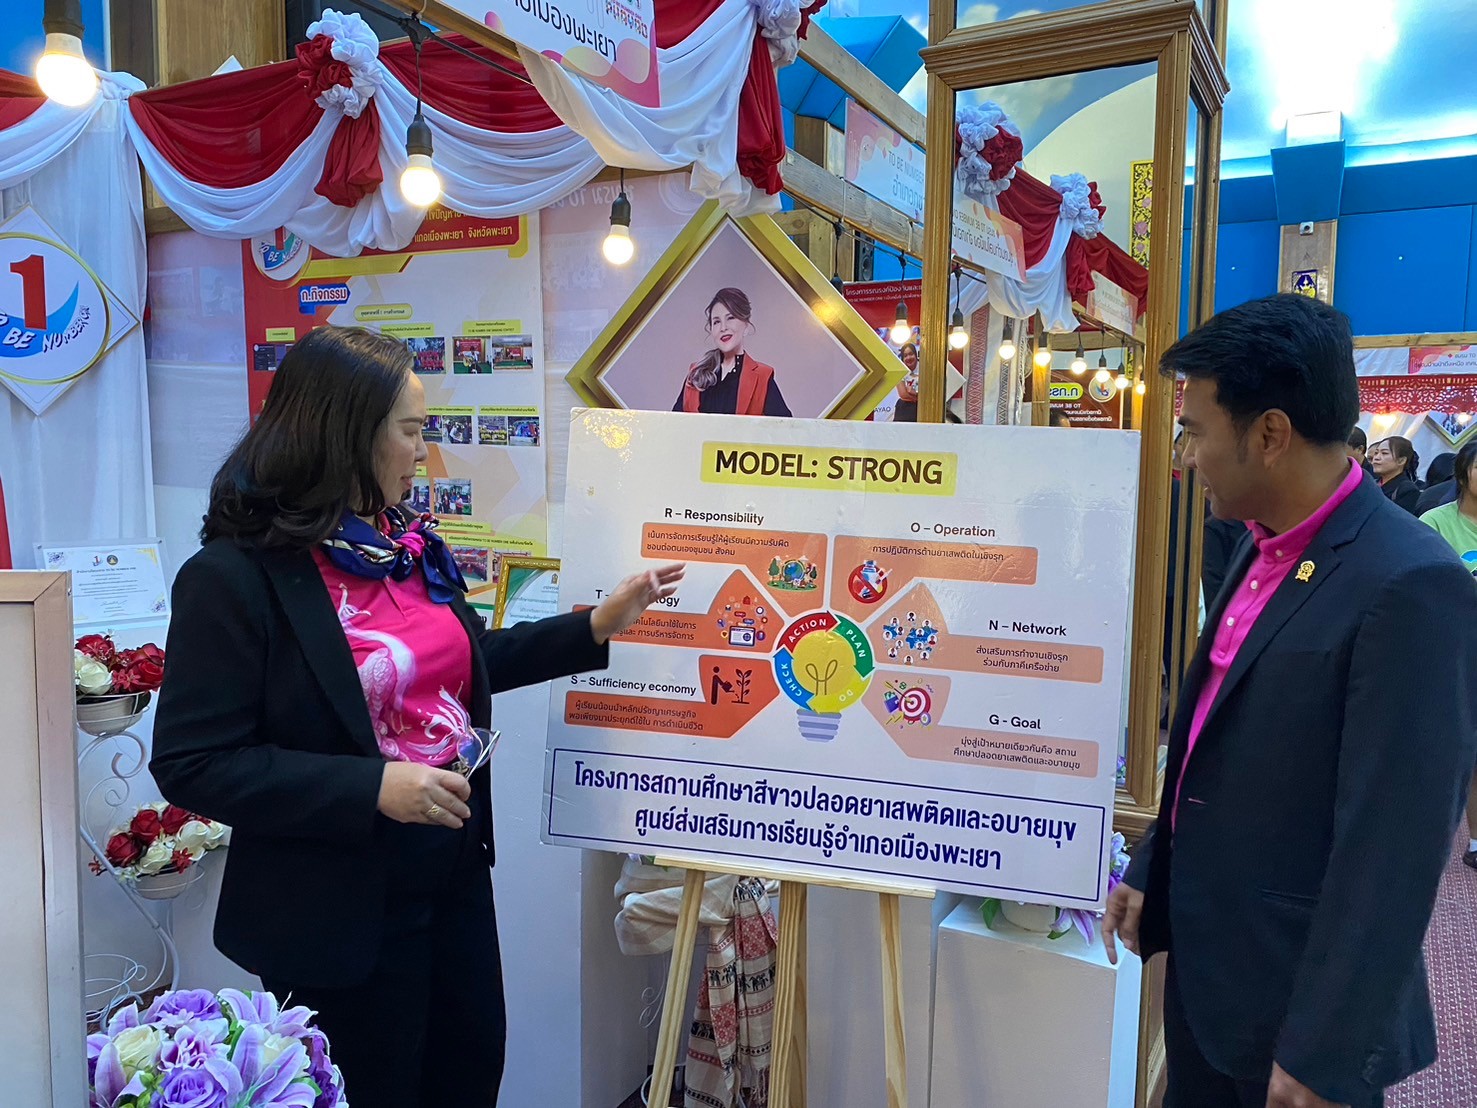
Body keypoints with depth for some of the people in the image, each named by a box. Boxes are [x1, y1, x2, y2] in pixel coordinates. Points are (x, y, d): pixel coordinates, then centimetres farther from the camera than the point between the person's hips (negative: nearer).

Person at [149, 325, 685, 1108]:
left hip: (455, 873, 7)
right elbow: (190, 764, -19)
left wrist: (597, 628, 8)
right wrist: (372, 787, -27)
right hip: (339, 906, -7)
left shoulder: (410, 544, 2)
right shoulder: (233, 576, -18)